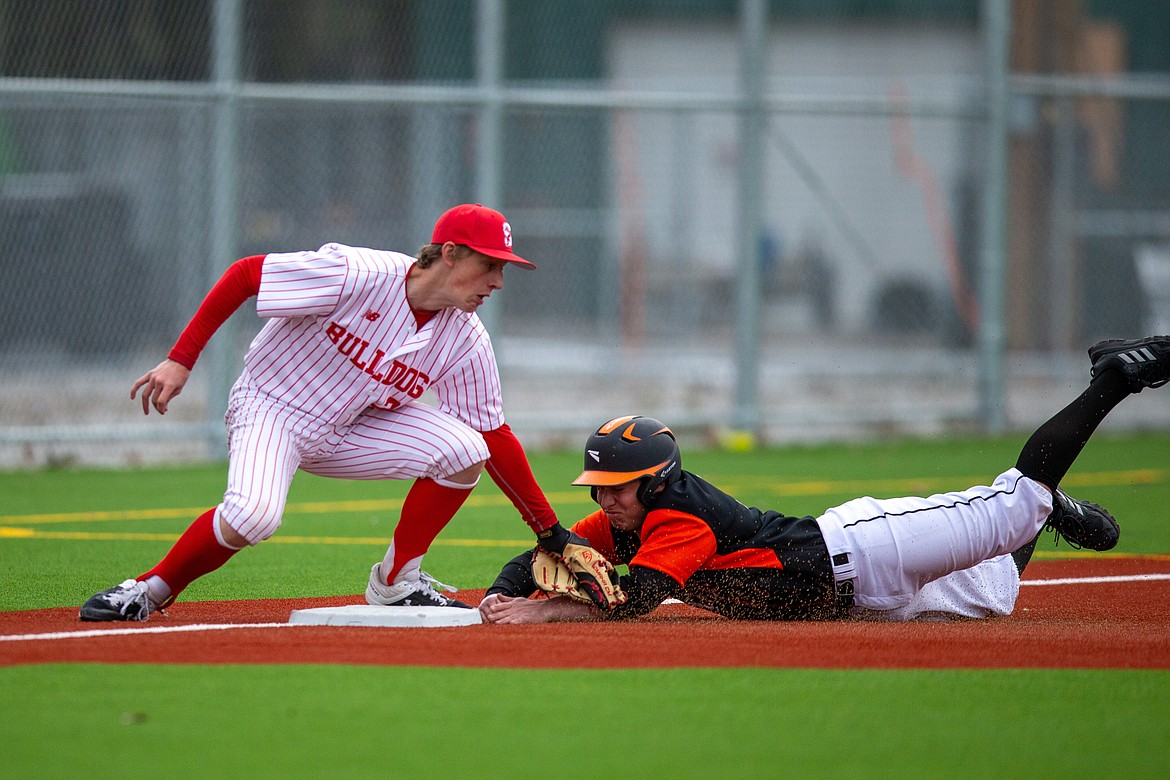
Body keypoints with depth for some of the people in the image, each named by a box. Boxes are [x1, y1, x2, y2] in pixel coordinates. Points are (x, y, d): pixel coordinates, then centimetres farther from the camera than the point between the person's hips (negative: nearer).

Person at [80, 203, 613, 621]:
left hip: (346, 432, 6)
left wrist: (551, 532, -3)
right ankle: (150, 590, -11)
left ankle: (395, 583, 1)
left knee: (462, 448, -15)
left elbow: (494, 438, 0)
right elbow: (243, 274, -19)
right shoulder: (357, 276, -25)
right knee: (252, 515, -35)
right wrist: (180, 361, -22)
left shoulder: (466, 343, -8)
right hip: (270, 408, -6)